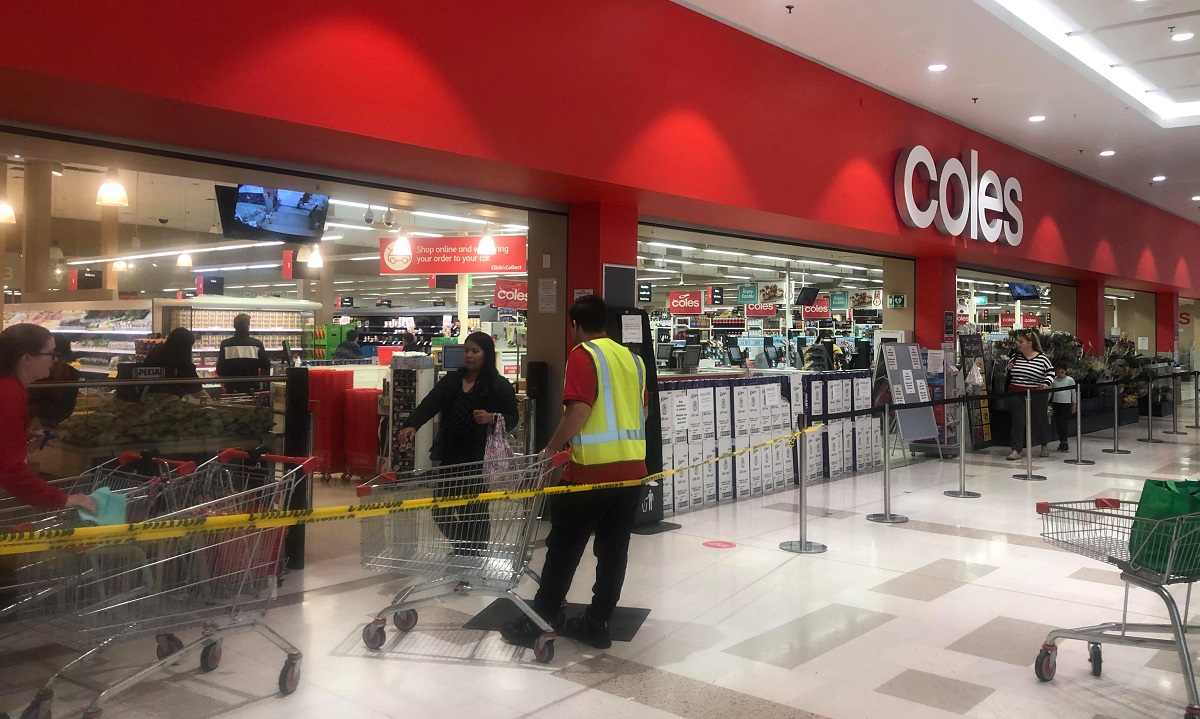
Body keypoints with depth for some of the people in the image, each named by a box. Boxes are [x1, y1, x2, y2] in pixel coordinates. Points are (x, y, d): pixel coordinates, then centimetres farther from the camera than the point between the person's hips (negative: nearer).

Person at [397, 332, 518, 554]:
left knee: (474, 511, 1)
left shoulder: (499, 385, -2)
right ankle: (462, 549, 35)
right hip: (450, 456, 5)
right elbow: (429, 404, -4)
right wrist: (412, 425, -22)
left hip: (480, 457, -5)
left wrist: (492, 417, -21)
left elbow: (513, 419, 0)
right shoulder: (450, 380, 9)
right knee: (441, 510, 11)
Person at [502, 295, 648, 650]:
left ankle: (538, 621, 11)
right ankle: (597, 623, 17)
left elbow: (578, 411, -18)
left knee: (563, 547, 4)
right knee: (614, 549, 10)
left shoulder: (583, 355, -8)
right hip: (632, 468, 7)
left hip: (593, 468, -6)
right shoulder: (632, 357, 14)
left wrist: (550, 450, -8)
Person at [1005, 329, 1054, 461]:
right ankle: (1016, 451, -4)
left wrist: (1046, 383, -14)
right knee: (1017, 420, -5)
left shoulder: (1042, 358, -5)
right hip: (1016, 395, 2)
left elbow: (1051, 372, 3)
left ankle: (1043, 446, 33)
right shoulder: (1015, 356, 5)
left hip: (1036, 395, -2)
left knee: (1039, 419, 12)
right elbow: (1008, 375, 18)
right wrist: (1008, 369, -4)